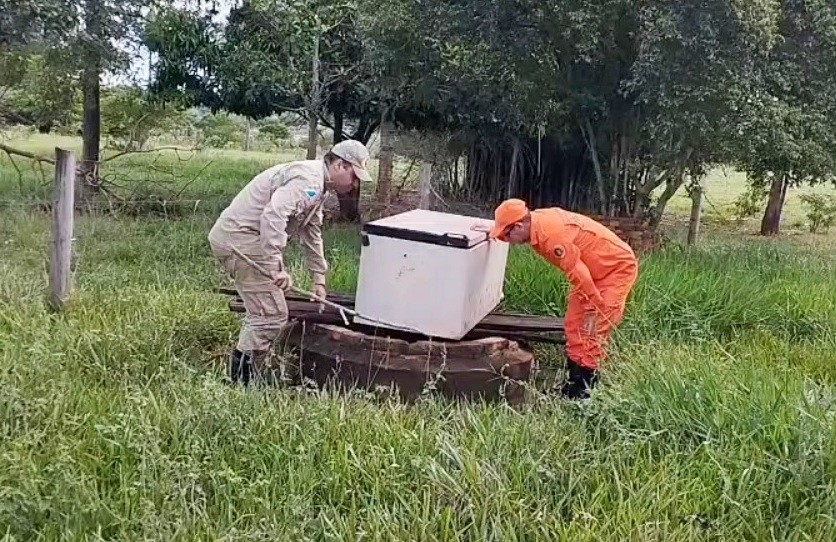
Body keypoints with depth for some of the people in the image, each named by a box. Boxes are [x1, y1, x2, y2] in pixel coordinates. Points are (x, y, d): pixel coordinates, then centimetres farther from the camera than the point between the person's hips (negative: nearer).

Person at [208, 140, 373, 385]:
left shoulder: (318, 187, 18)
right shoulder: (308, 179, -17)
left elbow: (311, 234, 27)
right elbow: (273, 215, -32)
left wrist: (319, 279, 25)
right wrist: (277, 266, -34)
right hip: (239, 238, -11)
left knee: (261, 310, 20)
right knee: (272, 315, -10)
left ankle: (242, 372, 28)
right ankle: (242, 380, -4)